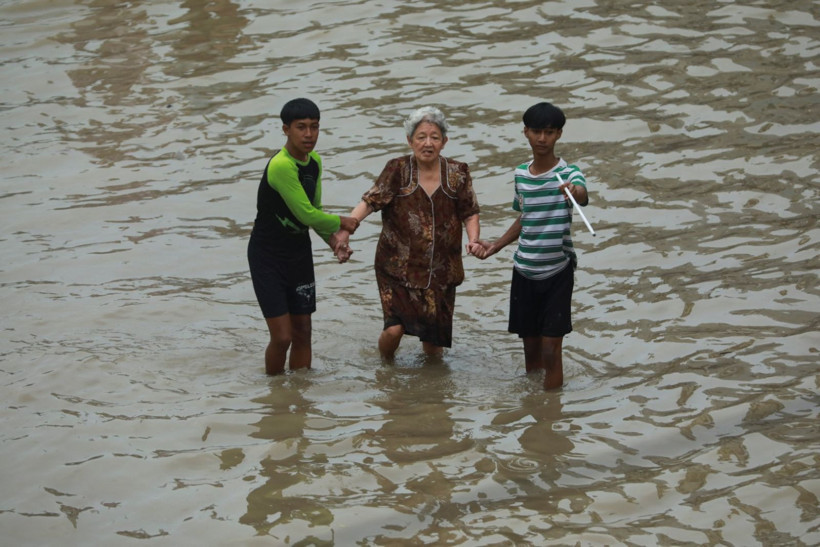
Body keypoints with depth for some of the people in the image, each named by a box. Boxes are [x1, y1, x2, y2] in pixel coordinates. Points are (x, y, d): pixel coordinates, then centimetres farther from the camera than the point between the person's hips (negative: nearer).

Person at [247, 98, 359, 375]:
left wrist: (333, 240, -2)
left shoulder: (314, 162, 1)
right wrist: (341, 223, -7)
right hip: (268, 257, -8)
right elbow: (306, 215, -24)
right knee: (282, 337, -8)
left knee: (302, 334, 10)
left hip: (299, 253, 8)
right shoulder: (281, 166, -27)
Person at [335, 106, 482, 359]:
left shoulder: (457, 173, 2)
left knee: (434, 345, 6)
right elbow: (370, 201, -14)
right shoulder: (398, 170, -5)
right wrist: (346, 227, -30)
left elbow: (470, 213, 8)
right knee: (395, 328, -18)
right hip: (398, 267, -2)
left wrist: (473, 240, -12)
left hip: (441, 271, 2)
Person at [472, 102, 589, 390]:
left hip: (558, 271, -5)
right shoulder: (521, 174, 5)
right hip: (524, 269, 5)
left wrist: (573, 192, -59)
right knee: (530, 344, 13)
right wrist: (496, 246, 13)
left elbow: (582, 194, -36)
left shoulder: (568, 173, -12)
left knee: (550, 350, -6)